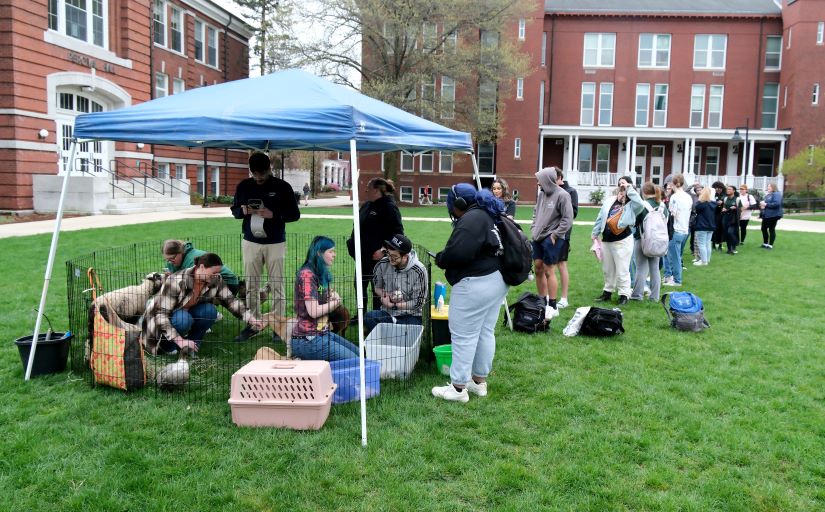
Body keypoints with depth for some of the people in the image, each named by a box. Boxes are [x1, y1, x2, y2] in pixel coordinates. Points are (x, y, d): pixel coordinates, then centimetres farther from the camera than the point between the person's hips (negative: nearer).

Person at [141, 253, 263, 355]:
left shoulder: (216, 280, -16)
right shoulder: (177, 281, -32)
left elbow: (230, 300, -10)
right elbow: (161, 313, -31)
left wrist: (251, 318, -23)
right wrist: (180, 340, -37)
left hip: (187, 313, 5)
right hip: (161, 319, -5)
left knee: (210, 311, -24)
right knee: (184, 319, -36)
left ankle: (191, 346, -7)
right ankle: (167, 344, -8)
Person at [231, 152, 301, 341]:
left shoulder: (282, 187, -6)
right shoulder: (243, 186, 3)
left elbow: (295, 214, -3)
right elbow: (234, 210, 12)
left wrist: (274, 214, -20)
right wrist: (242, 210, -12)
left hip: (275, 244, -3)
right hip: (250, 243, 3)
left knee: (277, 286, 2)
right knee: (251, 285, 7)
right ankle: (253, 324, 18)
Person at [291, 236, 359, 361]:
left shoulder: (322, 274, 14)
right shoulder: (307, 275, -16)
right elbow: (313, 311, -22)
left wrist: (333, 296, -5)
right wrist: (335, 302, -5)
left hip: (323, 333, 10)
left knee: (358, 354, 10)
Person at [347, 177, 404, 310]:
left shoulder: (389, 207, -15)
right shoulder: (367, 205, 12)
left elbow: (397, 233, -19)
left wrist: (384, 250, -25)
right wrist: (353, 242, 14)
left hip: (377, 256, -9)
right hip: (363, 255, 9)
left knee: (377, 288, 2)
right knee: (360, 285, 17)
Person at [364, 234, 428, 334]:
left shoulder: (418, 271, -14)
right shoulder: (382, 264, -5)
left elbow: (418, 303, -9)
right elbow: (377, 287, 13)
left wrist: (393, 305, -14)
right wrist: (386, 296, -8)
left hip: (410, 316, -2)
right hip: (387, 313, 2)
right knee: (369, 318, -28)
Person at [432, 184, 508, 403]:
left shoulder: (470, 219, -18)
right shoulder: (488, 215, 15)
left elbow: (458, 252, -29)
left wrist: (440, 259, -10)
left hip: (475, 285, -11)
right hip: (496, 280, 11)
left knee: (464, 335, -2)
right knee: (486, 332, 16)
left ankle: (458, 387, 5)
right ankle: (480, 380, 27)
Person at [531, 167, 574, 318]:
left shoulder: (562, 195, -13)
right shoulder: (541, 193, 7)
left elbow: (568, 219, -13)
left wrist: (555, 235, -13)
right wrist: (534, 229, 10)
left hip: (552, 239, -7)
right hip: (538, 237, 7)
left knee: (549, 271, -5)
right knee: (538, 269, 10)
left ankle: (553, 307, 4)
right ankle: (543, 302, 23)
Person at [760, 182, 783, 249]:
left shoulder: (777, 194, -10)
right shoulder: (767, 195, 19)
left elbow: (777, 204, -23)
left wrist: (766, 204, -19)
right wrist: (762, 204, 3)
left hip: (773, 215, -9)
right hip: (766, 215, 9)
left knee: (771, 230, -2)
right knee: (764, 228, 10)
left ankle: (770, 245, 5)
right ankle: (765, 243, 22)